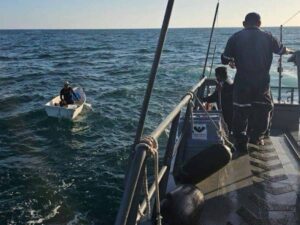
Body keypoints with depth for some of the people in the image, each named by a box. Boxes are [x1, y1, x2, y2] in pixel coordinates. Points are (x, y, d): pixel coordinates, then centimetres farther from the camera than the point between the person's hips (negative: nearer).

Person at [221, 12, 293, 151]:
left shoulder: (236, 37, -1)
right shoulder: (267, 37, 5)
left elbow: (225, 60, -2)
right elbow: (281, 50, 22)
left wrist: (232, 63, 21)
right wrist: (289, 51, 46)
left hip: (242, 81, -1)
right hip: (262, 81, 2)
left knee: (240, 111, 8)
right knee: (263, 109, 19)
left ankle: (241, 143, 8)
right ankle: (256, 138, 27)